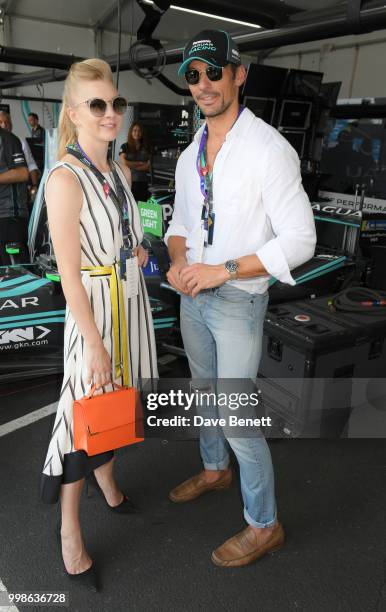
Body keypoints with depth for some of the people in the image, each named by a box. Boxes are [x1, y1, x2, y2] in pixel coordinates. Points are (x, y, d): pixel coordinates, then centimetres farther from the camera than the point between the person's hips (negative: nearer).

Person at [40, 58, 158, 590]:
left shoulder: (121, 172, 7)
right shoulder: (65, 180, -18)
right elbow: (70, 275, -19)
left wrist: (146, 253, 2)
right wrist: (96, 343, -19)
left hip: (132, 299, 8)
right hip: (96, 308, -7)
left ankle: (108, 484, 44)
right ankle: (70, 532, 23)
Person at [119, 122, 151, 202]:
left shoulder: (146, 148, 11)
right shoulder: (125, 147, 5)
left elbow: (148, 167, 2)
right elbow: (124, 163, -6)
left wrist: (131, 166, -6)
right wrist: (140, 163, -1)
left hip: (143, 182, 2)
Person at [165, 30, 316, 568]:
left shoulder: (269, 149, -15)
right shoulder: (189, 156, 8)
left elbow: (300, 240, -19)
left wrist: (222, 270, -24)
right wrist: (178, 261, -6)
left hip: (237, 302, -7)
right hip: (193, 296, 8)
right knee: (204, 393, 22)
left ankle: (264, 525, 20)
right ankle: (215, 470, 48)